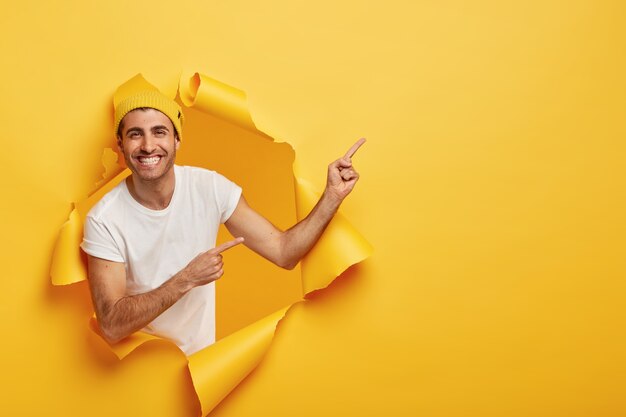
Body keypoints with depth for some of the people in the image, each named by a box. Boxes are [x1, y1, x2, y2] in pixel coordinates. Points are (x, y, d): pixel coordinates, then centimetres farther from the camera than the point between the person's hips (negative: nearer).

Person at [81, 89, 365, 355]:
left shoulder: (211, 188, -11)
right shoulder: (104, 220, -18)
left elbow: (284, 253, -9)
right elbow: (111, 327, -23)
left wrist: (333, 196, -19)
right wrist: (187, 279, -30)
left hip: (201, 351, 2)